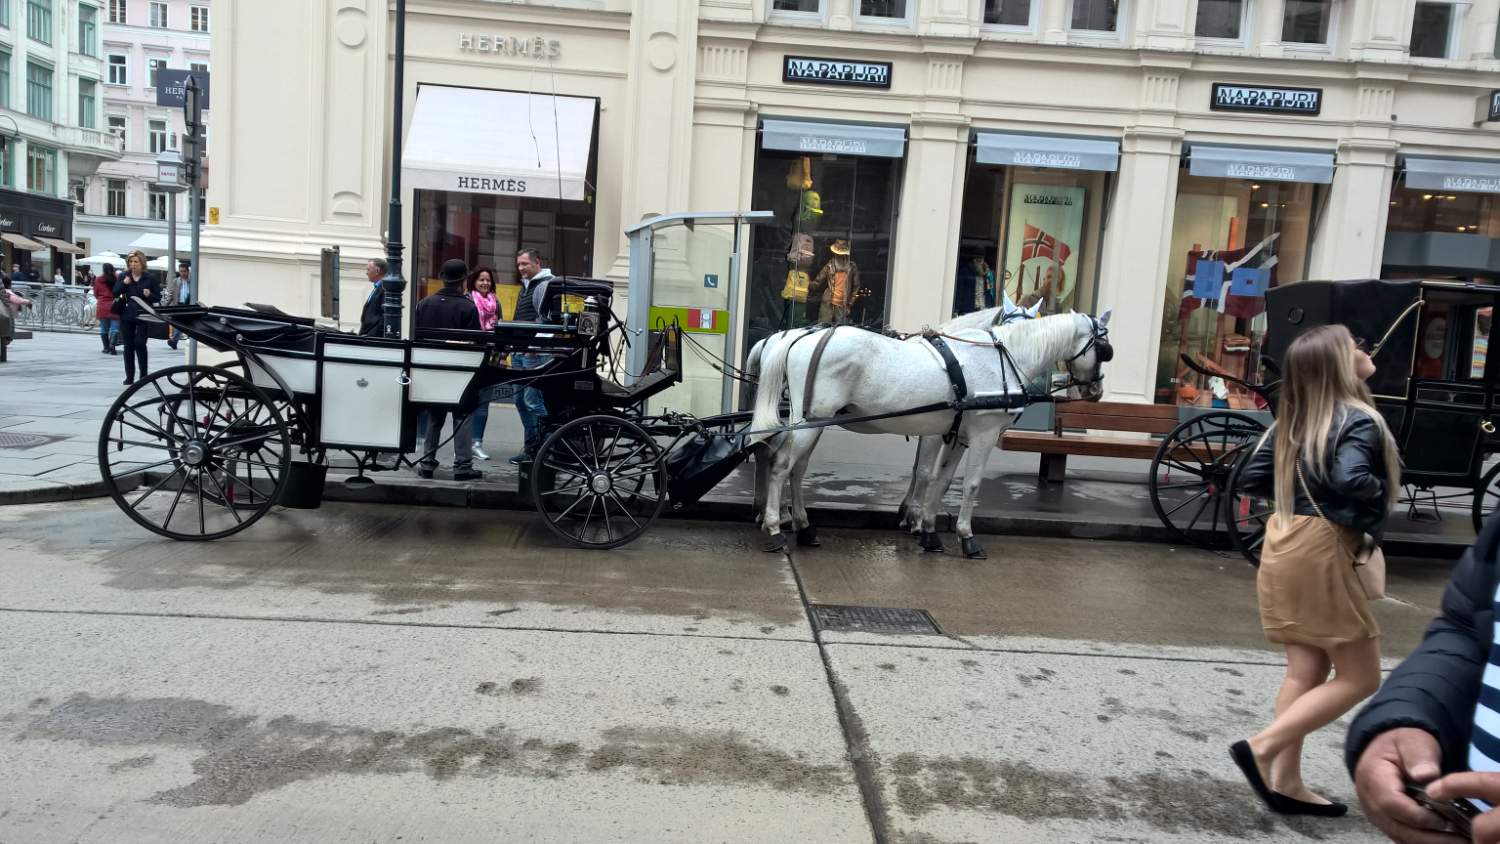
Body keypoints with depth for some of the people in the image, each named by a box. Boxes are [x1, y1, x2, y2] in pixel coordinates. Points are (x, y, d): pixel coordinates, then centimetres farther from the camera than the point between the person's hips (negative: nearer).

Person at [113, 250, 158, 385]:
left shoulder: (149, 278, 1)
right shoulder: (123, 277, 7)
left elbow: (158, 297, 4)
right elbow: (115, 293, 2)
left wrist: (149, 295, -17)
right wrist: (124, 283, -14)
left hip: (143, 317, -3)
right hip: (127, 316, 3)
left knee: (140, 343, -8)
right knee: (129, 346, 7)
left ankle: (143, 374, 5)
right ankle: (129, 376, 13)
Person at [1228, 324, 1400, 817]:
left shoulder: (1295, 419, 7)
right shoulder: (1359, 420, -14)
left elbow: (1251, 477, 9)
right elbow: (1352, 480, -30)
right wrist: (1375, 516, -10)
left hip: (1286, 542, 8)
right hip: (1322, 550, -8)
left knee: (1305, 671, 13)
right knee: (1359, 678, 5)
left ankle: (1286, 782, 17)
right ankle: (1262, 749, -1)